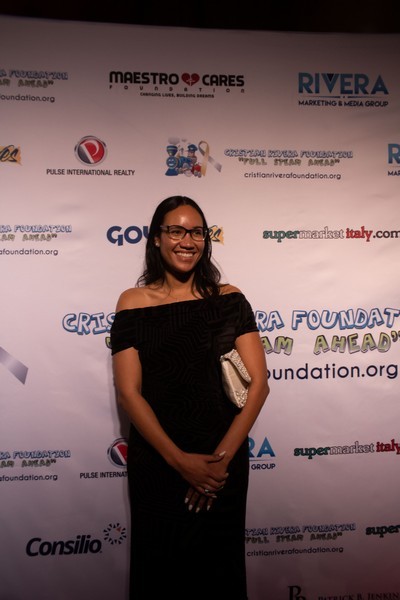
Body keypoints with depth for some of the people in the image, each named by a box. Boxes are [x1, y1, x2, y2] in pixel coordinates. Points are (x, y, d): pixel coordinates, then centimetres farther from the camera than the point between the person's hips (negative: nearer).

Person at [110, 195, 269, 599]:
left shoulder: (228, 299, -3)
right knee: (158, 566, 18)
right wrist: (181, 461, -14)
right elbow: (128, 392, -9)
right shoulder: (133, 303, -4)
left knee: (219, 567, 19)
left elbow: (258, 382, -7)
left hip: (224, 463, 1)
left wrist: (222, 457, -13)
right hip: (156, 462, 0)